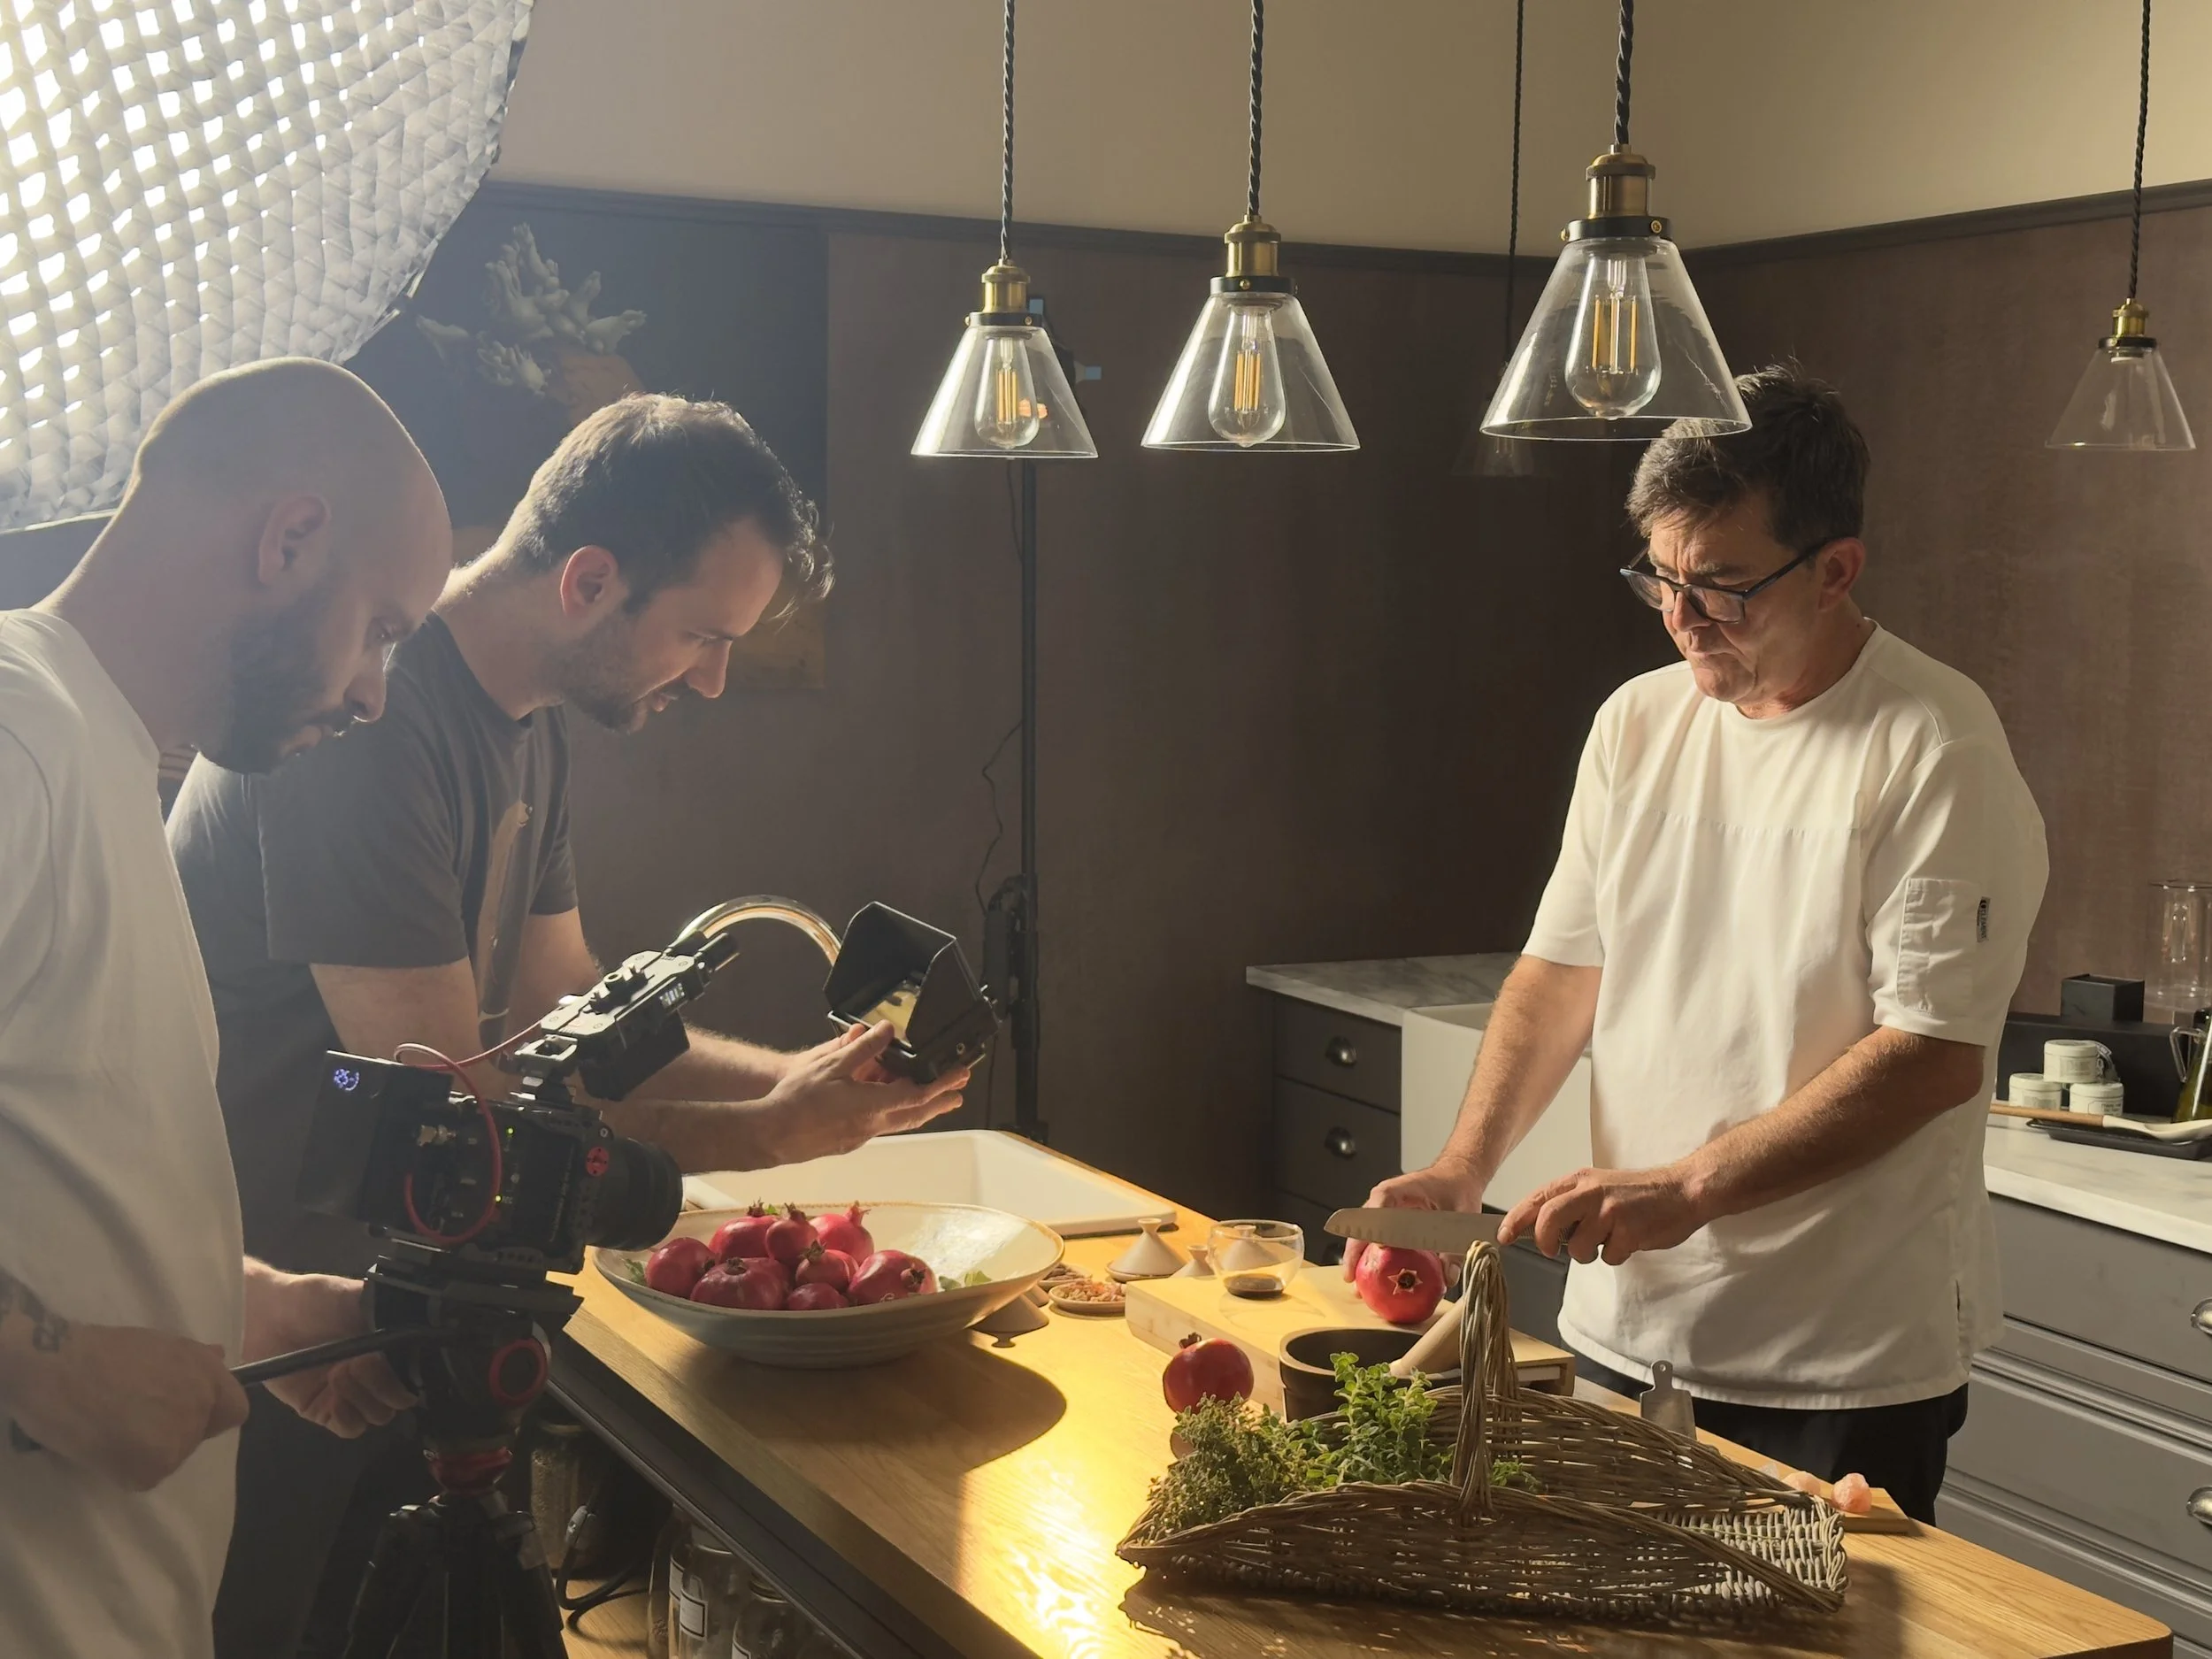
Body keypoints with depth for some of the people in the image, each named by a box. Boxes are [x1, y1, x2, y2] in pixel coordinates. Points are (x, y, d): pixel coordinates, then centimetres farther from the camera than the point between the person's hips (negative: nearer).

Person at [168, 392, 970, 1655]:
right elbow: (445, 1103, -26)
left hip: (370, 1294, 9)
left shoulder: (529, 722, 6)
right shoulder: (364, 722, -25)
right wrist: (770, 1135, -21)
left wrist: (803, 1076, -4)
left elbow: (563, 1011, 10)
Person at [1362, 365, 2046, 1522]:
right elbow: (1564, 966, 11)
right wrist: (1462, 1167, -2)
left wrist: (1687, 1190, -22)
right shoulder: (1635, 724, 6)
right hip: (1623, 1326, 6)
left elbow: (1935, 1055, -17)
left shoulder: (1937, 749, -13)